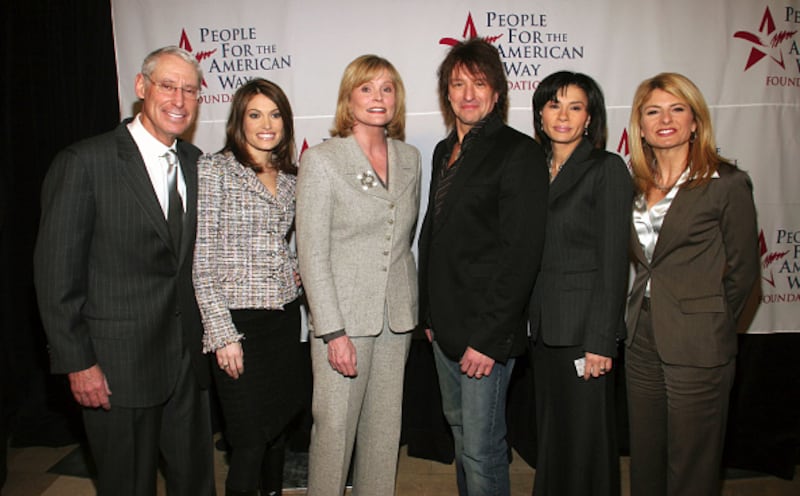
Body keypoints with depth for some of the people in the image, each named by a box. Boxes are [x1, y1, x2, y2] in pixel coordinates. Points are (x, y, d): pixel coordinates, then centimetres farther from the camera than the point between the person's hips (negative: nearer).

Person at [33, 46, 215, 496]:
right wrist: (77, 362, -11)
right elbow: (56, 273, -10)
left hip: (189, 358, 5)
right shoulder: (85, 162, -10)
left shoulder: (196, 163, 7)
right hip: (118, 365, -5)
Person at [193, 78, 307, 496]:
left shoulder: (291, 178, 9)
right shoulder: (213, 169, -7)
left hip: (286, 319, 6)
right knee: (250, 442, -1)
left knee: (278, 430, 16)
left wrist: (293, 268, 3)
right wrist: (222, 334, -14)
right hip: (239, 323, -5)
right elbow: (201, 260, -11)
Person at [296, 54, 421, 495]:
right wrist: (333, 331, -14)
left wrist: (410, 304, 11)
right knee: (334, 427, 4)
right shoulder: (321, 159, -6)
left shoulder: (409, 158, 8)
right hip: (344, 314, -4)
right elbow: (312, 253, -10)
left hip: (397, 315, 5)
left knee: (385, 429, 14)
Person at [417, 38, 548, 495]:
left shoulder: (519, 152, -11)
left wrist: (488, 337, -18)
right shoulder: (445, 152, 13)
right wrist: (429, 314, 14)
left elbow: (522, 252, -16)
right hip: (445, 324, 7)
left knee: (481, 447, 1)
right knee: (460, 429, 20)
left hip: (487, 329, -7)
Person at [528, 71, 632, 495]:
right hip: (542, 325, 6)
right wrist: (529, 321, 8)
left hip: (583, 328, -6)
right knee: (550, 435, 18)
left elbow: (614, 262, -12)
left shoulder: (607, 168, -8)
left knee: (586, 439, 6)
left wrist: (600, 341, -16)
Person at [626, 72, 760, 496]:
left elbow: (742, 270, -3)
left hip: (696, 349, -5)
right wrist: (645, 309, 4)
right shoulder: (635, 183, 9)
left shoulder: (727, 183, -7)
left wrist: (709, 326, 0)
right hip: (642, 342, 5)